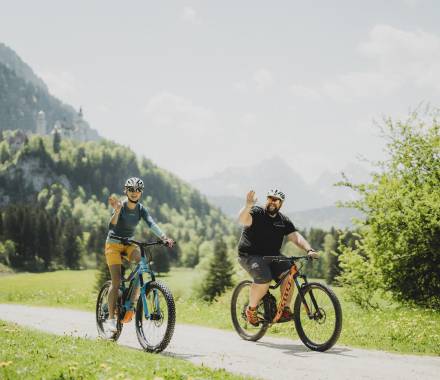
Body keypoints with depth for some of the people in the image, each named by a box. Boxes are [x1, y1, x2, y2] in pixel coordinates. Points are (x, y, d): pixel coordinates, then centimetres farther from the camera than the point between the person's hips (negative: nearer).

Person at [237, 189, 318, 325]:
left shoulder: (284, 221, 9)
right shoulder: (256, 213, -7)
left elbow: (296, 236, -3)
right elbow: (242, 220, -28)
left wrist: (309, 250, -21)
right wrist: (248, 206, -48)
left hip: (272, 256, 5)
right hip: (250, 256, -5)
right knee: (264, 279, -30)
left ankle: (286, 308, -7)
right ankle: (251, 309, -6)